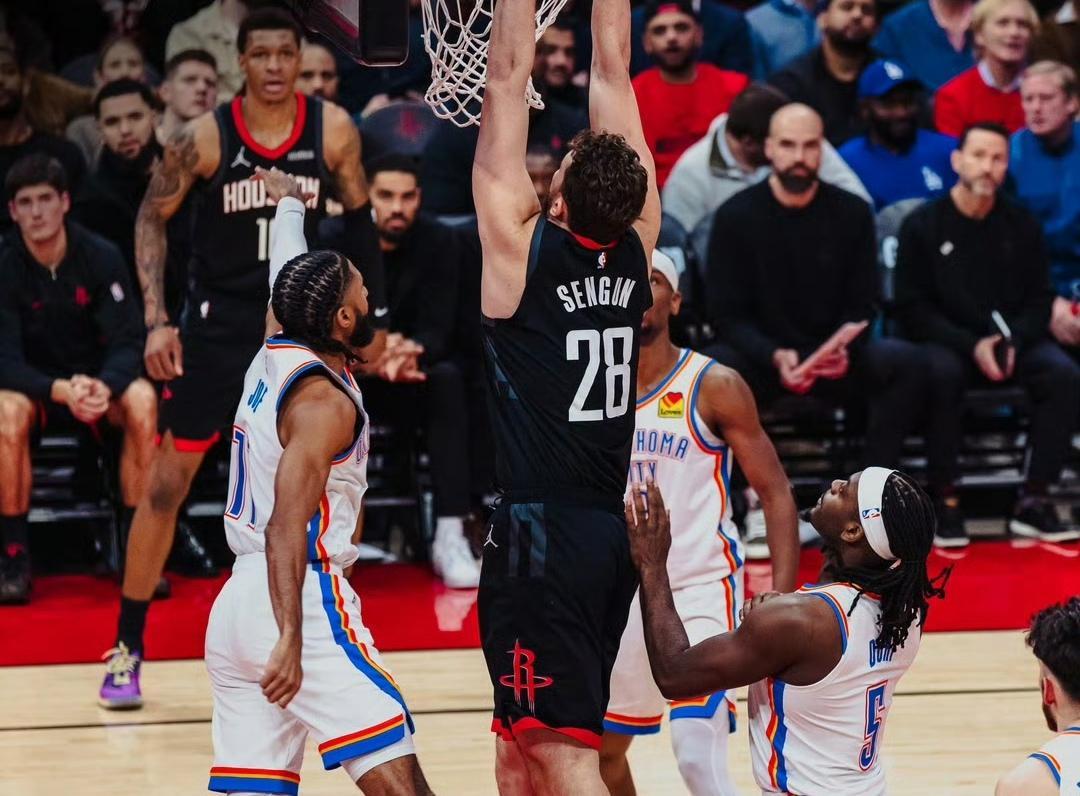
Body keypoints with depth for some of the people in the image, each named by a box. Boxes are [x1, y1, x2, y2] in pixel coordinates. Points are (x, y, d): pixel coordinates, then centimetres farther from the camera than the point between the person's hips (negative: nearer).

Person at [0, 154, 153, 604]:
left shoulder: (101, 257, -11)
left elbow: (127, 342, -13)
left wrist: (106, 386, -36)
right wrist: (60, 391, -38)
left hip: (99, 383, 1)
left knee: (142, 400, -32)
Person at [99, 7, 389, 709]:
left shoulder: (333, 130, -7)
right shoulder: (205, 137, -13)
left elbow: (360, 215, 7)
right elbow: (153, 217, -2)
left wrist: (372, 314, 5)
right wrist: (156, 321, -10)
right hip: (219, 322, -2)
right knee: (168, 482, -1)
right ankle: (128, 646, 8)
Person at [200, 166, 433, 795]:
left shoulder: (275, 353, 13)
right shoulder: (324, 399, -11)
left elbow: (288, 276, 36)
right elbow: (288, 525, -21)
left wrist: (290, 204, 56)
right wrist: (291, 639, -30)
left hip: (236, 605, 9)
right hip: (302, 601, -9)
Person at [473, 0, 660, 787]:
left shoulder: (521, 244, -11)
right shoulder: (636, 245, 2)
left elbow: (509, 74, -7)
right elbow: (613, 69, 7)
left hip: (541, 537, -7)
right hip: (616, 532, 7)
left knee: (564, 757, -12)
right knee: (520, 752, 18)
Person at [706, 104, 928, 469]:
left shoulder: (852, 213, 3)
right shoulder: (736, 216, -2)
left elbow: (861, 307, 4)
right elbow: (726, 314, -5)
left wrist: (843, 350, -20)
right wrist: (774, 357, -25)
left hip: (836, 365, 2)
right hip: (762, 359, -2)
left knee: (906, 361, -26)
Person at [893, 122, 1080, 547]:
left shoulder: (1022, 226, 6)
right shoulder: (922, 225, -2)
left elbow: (1039, 301, 8)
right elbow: (912, 309, -5)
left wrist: (1013, 342, -13)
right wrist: (971, 345, -17)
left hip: (1012, 340, 3)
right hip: (945, 341, -3)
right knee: (941, 374, -38)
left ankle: (1033, 501, -22)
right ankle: (944, 499, -28)